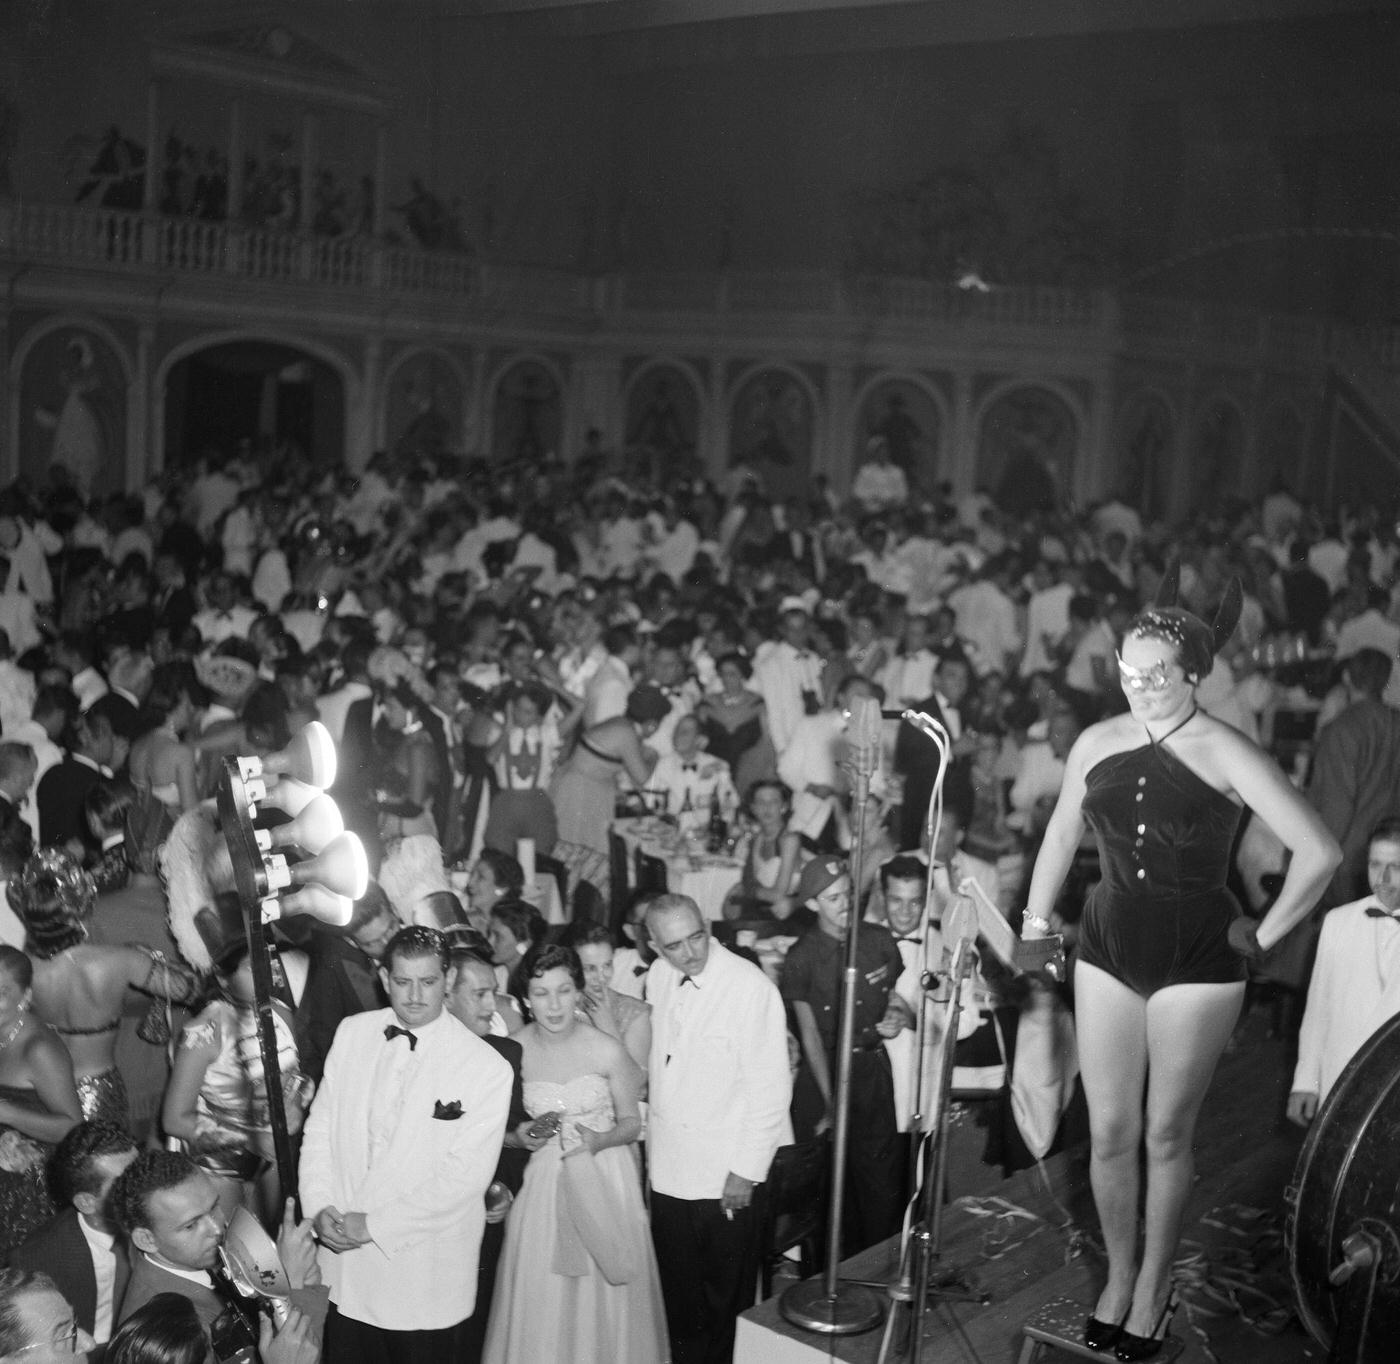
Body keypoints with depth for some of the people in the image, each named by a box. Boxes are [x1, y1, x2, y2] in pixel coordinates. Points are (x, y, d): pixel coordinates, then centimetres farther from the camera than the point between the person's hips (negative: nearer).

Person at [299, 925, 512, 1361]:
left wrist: (376, 1225, -16)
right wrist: (320, 1207, -8)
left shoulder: (487, 1069, -13)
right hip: (345, 1266, 4)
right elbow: (320, 1126, 6)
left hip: (425, 1276, -3)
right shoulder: (351, 1033, 1)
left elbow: (465, 1174, -15)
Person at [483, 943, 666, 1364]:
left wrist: (599, 1140, -19)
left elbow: (631, 1122, -1)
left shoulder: (608, 1051, -13)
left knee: (604, 1301, 7)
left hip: (604, 1184, -1)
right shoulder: (512, 1050, -8)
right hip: (540, 1185, 1)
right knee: (540, 1302, 6)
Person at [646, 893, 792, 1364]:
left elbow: (770, 1088, -16)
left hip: (728, 1181, -5)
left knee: (727, 1298, 10)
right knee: (680, 1296, 17)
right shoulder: (658, 977, 2)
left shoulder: (751, 988, -18)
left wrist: (746, 1172, -14)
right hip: (669, 1172, 5)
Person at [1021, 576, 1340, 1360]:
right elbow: (1063, 832, 18)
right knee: (1109, 1132, 7)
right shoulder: (1098, 744, 2)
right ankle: (1118, 1278, 26)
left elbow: (1321, 853, -15)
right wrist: (1036, 918, 15)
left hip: (1198, 961, -4)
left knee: (1167, 1135, 6)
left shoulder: (1227, 755, -12)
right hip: (1109, 950, 4)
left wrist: (1265, 936, -9)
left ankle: (1154, 1290, 23)